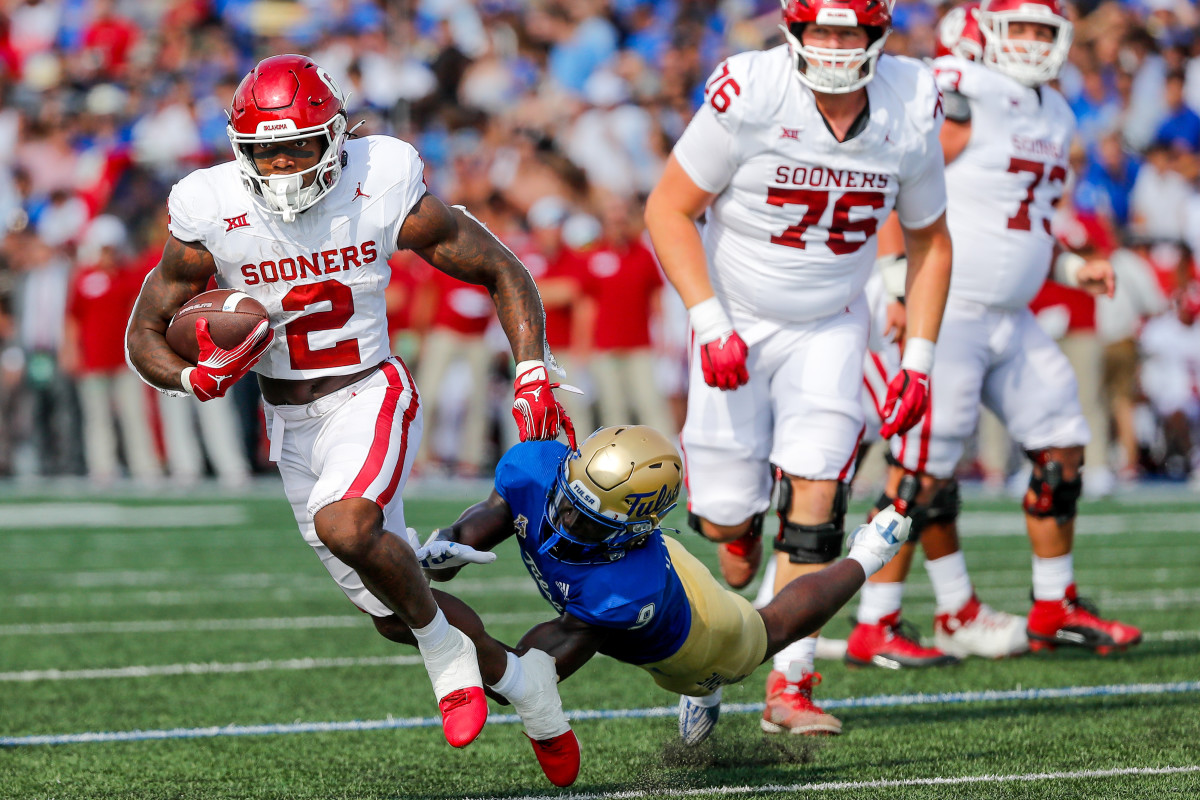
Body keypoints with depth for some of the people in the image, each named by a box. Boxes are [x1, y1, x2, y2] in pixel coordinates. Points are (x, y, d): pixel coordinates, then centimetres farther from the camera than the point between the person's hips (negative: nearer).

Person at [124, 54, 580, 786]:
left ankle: (446, 650, -8)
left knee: (343, 525, -34)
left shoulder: (385, 195, -16)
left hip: (371, 396, -3)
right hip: (291, 422, 3)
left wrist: (534, 374, -17)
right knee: (393, 612, 10)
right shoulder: (213, 219, -13)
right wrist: (195, 379, -23)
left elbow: (502, 272, -4)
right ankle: (522, 682, 36)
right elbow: (146, 334, -1)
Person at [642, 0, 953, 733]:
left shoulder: (910, 116, -11)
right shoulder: (750, 98, -22)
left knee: (816, 494, -15)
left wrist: (919, 363, 0)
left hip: (829, 328, 2)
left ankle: (790, 687, -10)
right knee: (729, 518, -1)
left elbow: (929, 240, 6)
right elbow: (668, 210, -13)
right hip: (737, 323, -2)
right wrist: (711, 326, -20)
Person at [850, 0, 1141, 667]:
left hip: (1012, 320, 8)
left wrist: (1072, 269, 9)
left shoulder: (1054, 117, 15)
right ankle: (874, 629, 3)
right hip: (946, 313, -8)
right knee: (924, 473, -5)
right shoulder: (960, 98, -13)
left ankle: (1056, 610, 18)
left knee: (1063, 449, 8)